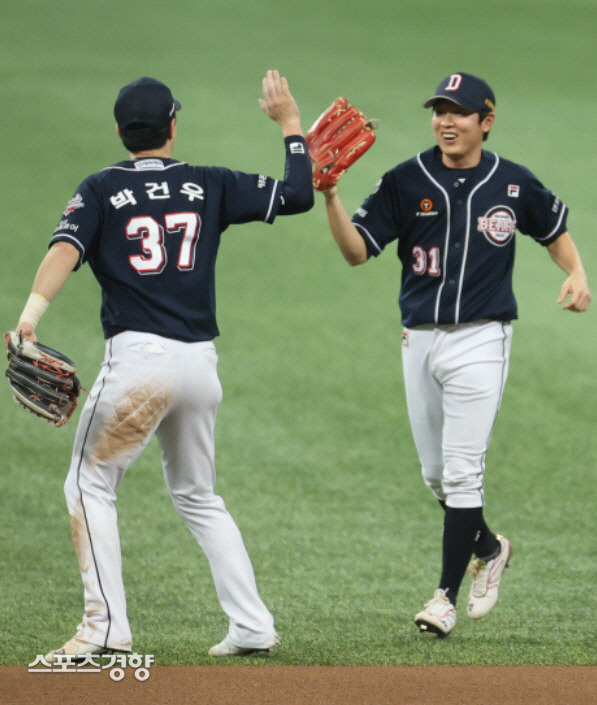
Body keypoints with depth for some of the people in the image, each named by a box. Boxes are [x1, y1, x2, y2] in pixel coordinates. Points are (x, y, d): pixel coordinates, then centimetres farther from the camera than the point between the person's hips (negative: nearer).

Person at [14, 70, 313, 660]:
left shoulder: (101, 190, 3)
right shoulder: (210, 186, 11)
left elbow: (65, 249, -14)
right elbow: (298, 194, 13)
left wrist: (31, 312, -28)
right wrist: (289, 123, 25)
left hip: (138, 358, -4)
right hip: (201, 365, 4)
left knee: (90, 485, 5)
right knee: (197, 496, 19)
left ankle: (107, 626, -8)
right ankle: (252, 626, 11)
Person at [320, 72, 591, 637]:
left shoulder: (514, 184, 0)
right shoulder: (407, 182, -1)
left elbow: (554, 229, 18)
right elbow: (357, 251, -7)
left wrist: (576, 272, -1)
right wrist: (329, 194, -21)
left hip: (480, 340, -3)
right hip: (419, 341, 3)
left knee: (461, 471, -9)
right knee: (435, 473, 12)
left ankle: (446, 596, -5)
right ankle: (488, 548, 38)